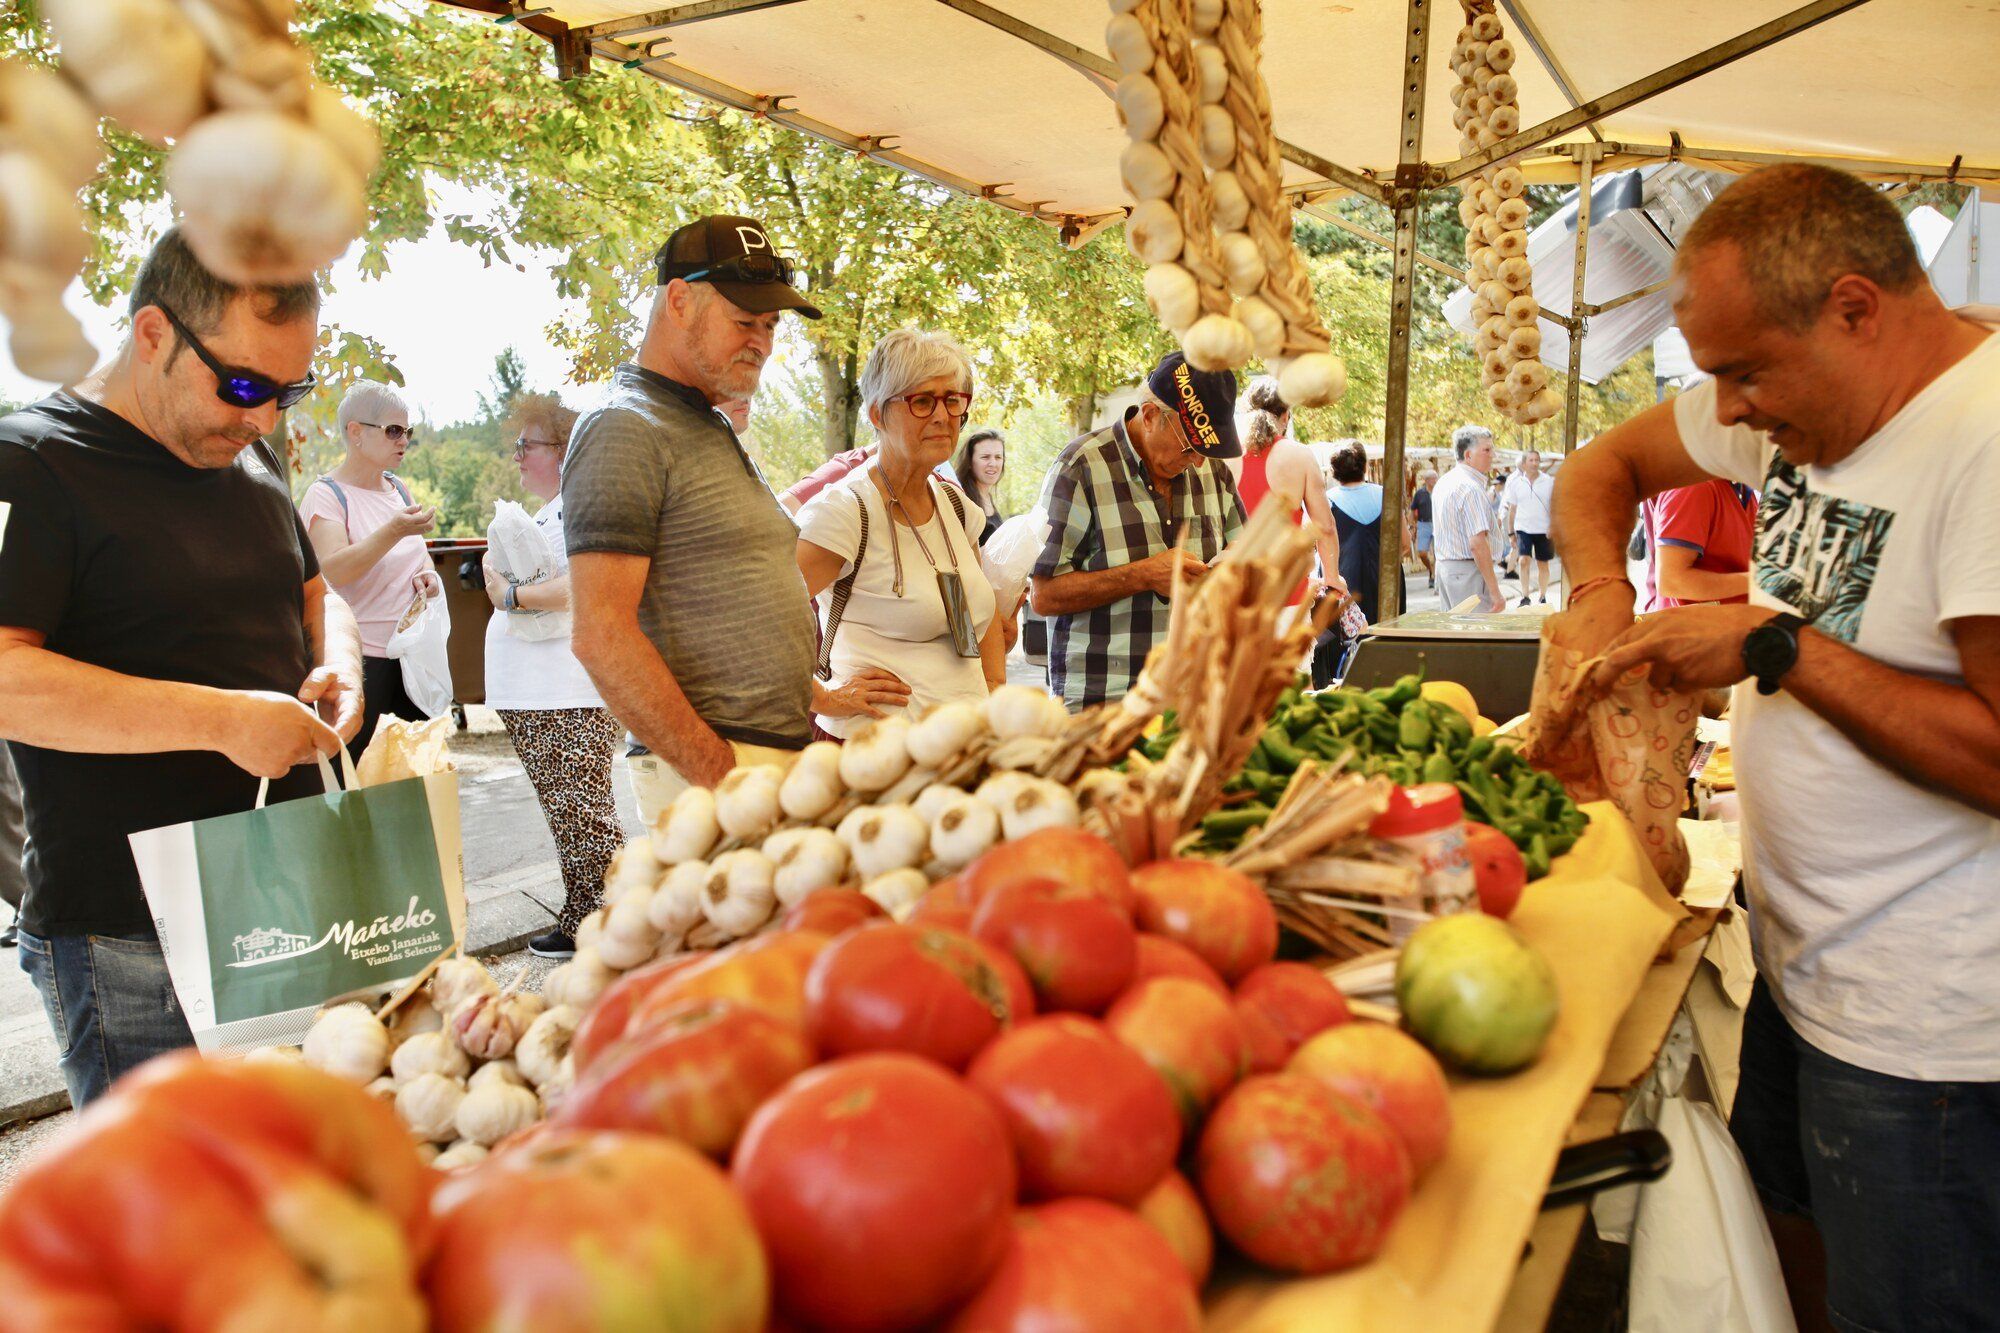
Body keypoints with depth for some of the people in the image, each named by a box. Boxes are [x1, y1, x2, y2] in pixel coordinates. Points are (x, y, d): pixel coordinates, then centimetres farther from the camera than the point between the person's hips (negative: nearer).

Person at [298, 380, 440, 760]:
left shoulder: (397, 488, 12)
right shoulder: (325, 494, -7)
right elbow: (332, 572, -21)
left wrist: (427, 573, 0)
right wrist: (393, 532, -34)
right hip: (359, 655, -6)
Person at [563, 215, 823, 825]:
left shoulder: (714, 428, 20)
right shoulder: (625, 428, -10)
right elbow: (601, 635, -18)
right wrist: (720, 775, -19)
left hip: (787, 751, 8)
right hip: (703, 767, -8)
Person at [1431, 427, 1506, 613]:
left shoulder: (1443, 482, 14)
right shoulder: (1471, 487, -16)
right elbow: (1477, 544, -22)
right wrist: (1495, 592, -21)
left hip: (1443, 566, 10)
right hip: (1467, 570, -10)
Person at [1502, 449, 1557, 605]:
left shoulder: (1549, 481, -2)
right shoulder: (1516, 483, 3)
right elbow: (1512, 510, 8)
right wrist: (1511, 533, 8)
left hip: (1544, 530, 0)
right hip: (1523, 529, 0)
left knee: (1543, 564, 8)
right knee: (1524, 560, -14)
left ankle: (1543, 597, 21)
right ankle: (1525, 597, -8)